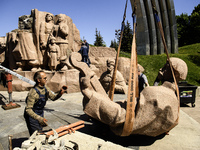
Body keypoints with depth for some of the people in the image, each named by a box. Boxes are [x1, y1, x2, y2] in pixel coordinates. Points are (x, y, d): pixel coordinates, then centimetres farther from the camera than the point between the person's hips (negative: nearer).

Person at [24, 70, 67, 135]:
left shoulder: (45, 88, -5)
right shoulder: (33, 92, -29)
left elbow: (53, 97, 4)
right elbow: (28, 109, -29)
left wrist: (60, 93, -17)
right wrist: (39, 118, -42)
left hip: (40, 114, 8)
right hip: (32, 116, -7)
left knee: (40, 134, 21)